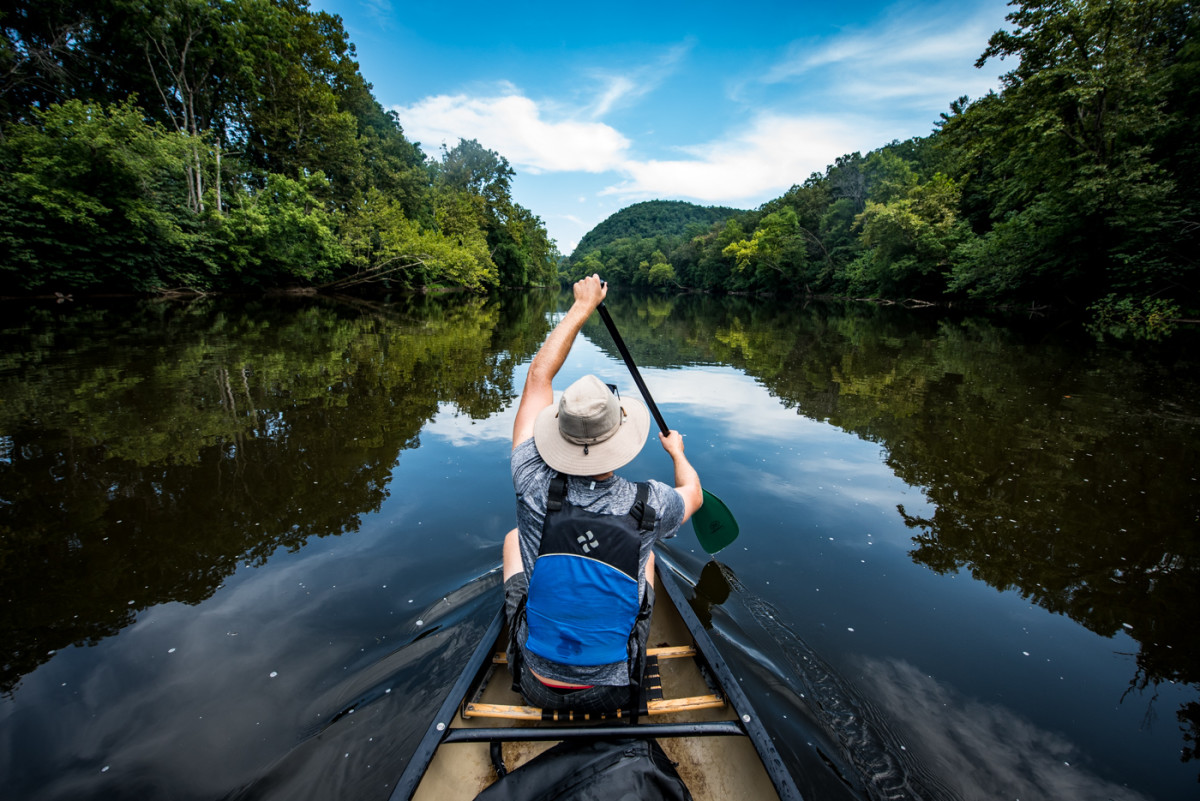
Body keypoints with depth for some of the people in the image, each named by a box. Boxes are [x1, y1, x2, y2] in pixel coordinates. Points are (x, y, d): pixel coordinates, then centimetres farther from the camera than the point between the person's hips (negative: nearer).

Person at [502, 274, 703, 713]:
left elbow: (538, 377, -13)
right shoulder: (647, 506, -24)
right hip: (613, 691, 0)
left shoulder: (536, 489, -25)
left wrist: (582, 306, -3)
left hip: (535, 685, 0)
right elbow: (693, 494, 3)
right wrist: (677, 451, 23)